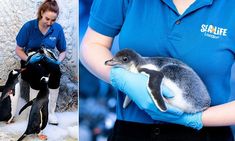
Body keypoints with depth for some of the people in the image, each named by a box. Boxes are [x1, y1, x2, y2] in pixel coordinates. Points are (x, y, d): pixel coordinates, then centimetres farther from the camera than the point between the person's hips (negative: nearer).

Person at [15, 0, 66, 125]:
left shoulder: (58, 29, -4)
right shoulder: (29, 27, -11)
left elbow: (63, 51, 8)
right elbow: (18, 50, -3)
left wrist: (58, 61, -14)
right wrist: (29, 59, -23)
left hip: (48, 62, 2)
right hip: (31, 62, -2)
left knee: (55, 70, -35)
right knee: (38, 72, -38)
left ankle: (50, 111, -25)